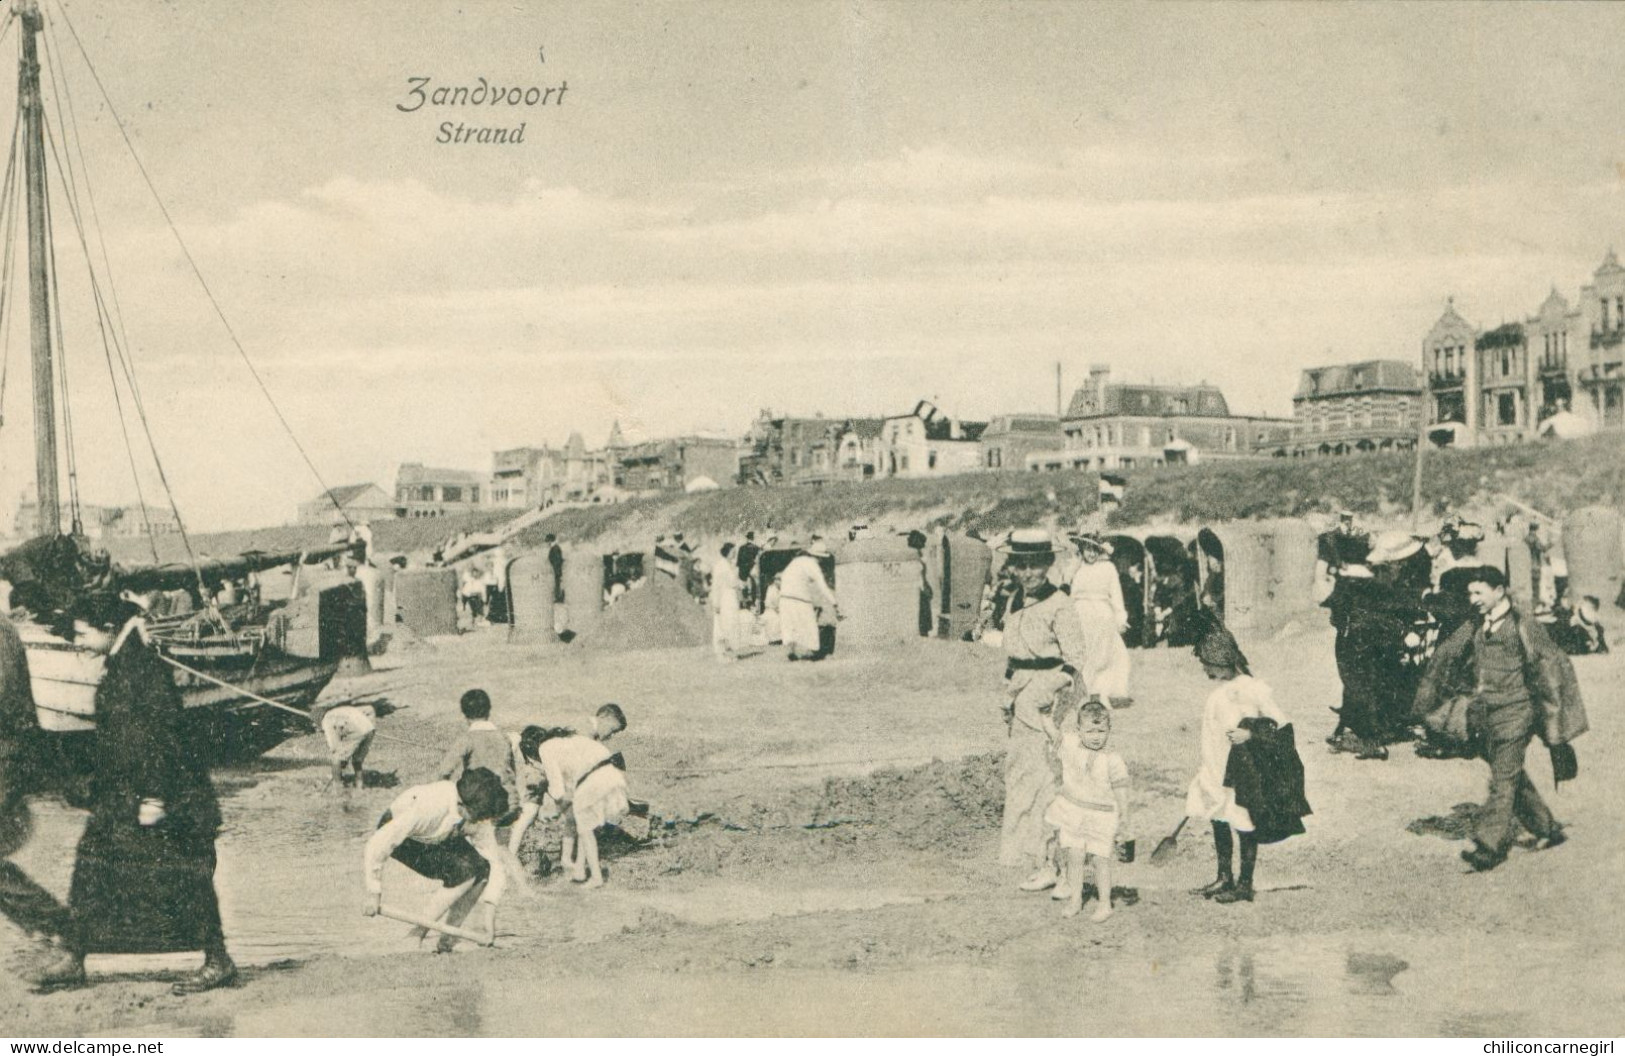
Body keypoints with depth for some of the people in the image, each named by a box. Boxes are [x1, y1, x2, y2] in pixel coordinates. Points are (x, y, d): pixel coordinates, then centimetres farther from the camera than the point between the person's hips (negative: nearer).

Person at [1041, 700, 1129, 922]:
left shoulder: (1113, 761, -11)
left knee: (1100, 859, 2)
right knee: (1074, 856, 4)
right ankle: (1075, 899, 15)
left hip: (1102, 816, -3)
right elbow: (1049, 726, 5)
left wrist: (1123, 825, -2)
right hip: (1072, 811, 3)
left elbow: (1121, 794, -5)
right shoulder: (1069, 745, -4)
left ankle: (1105, 904, 13)